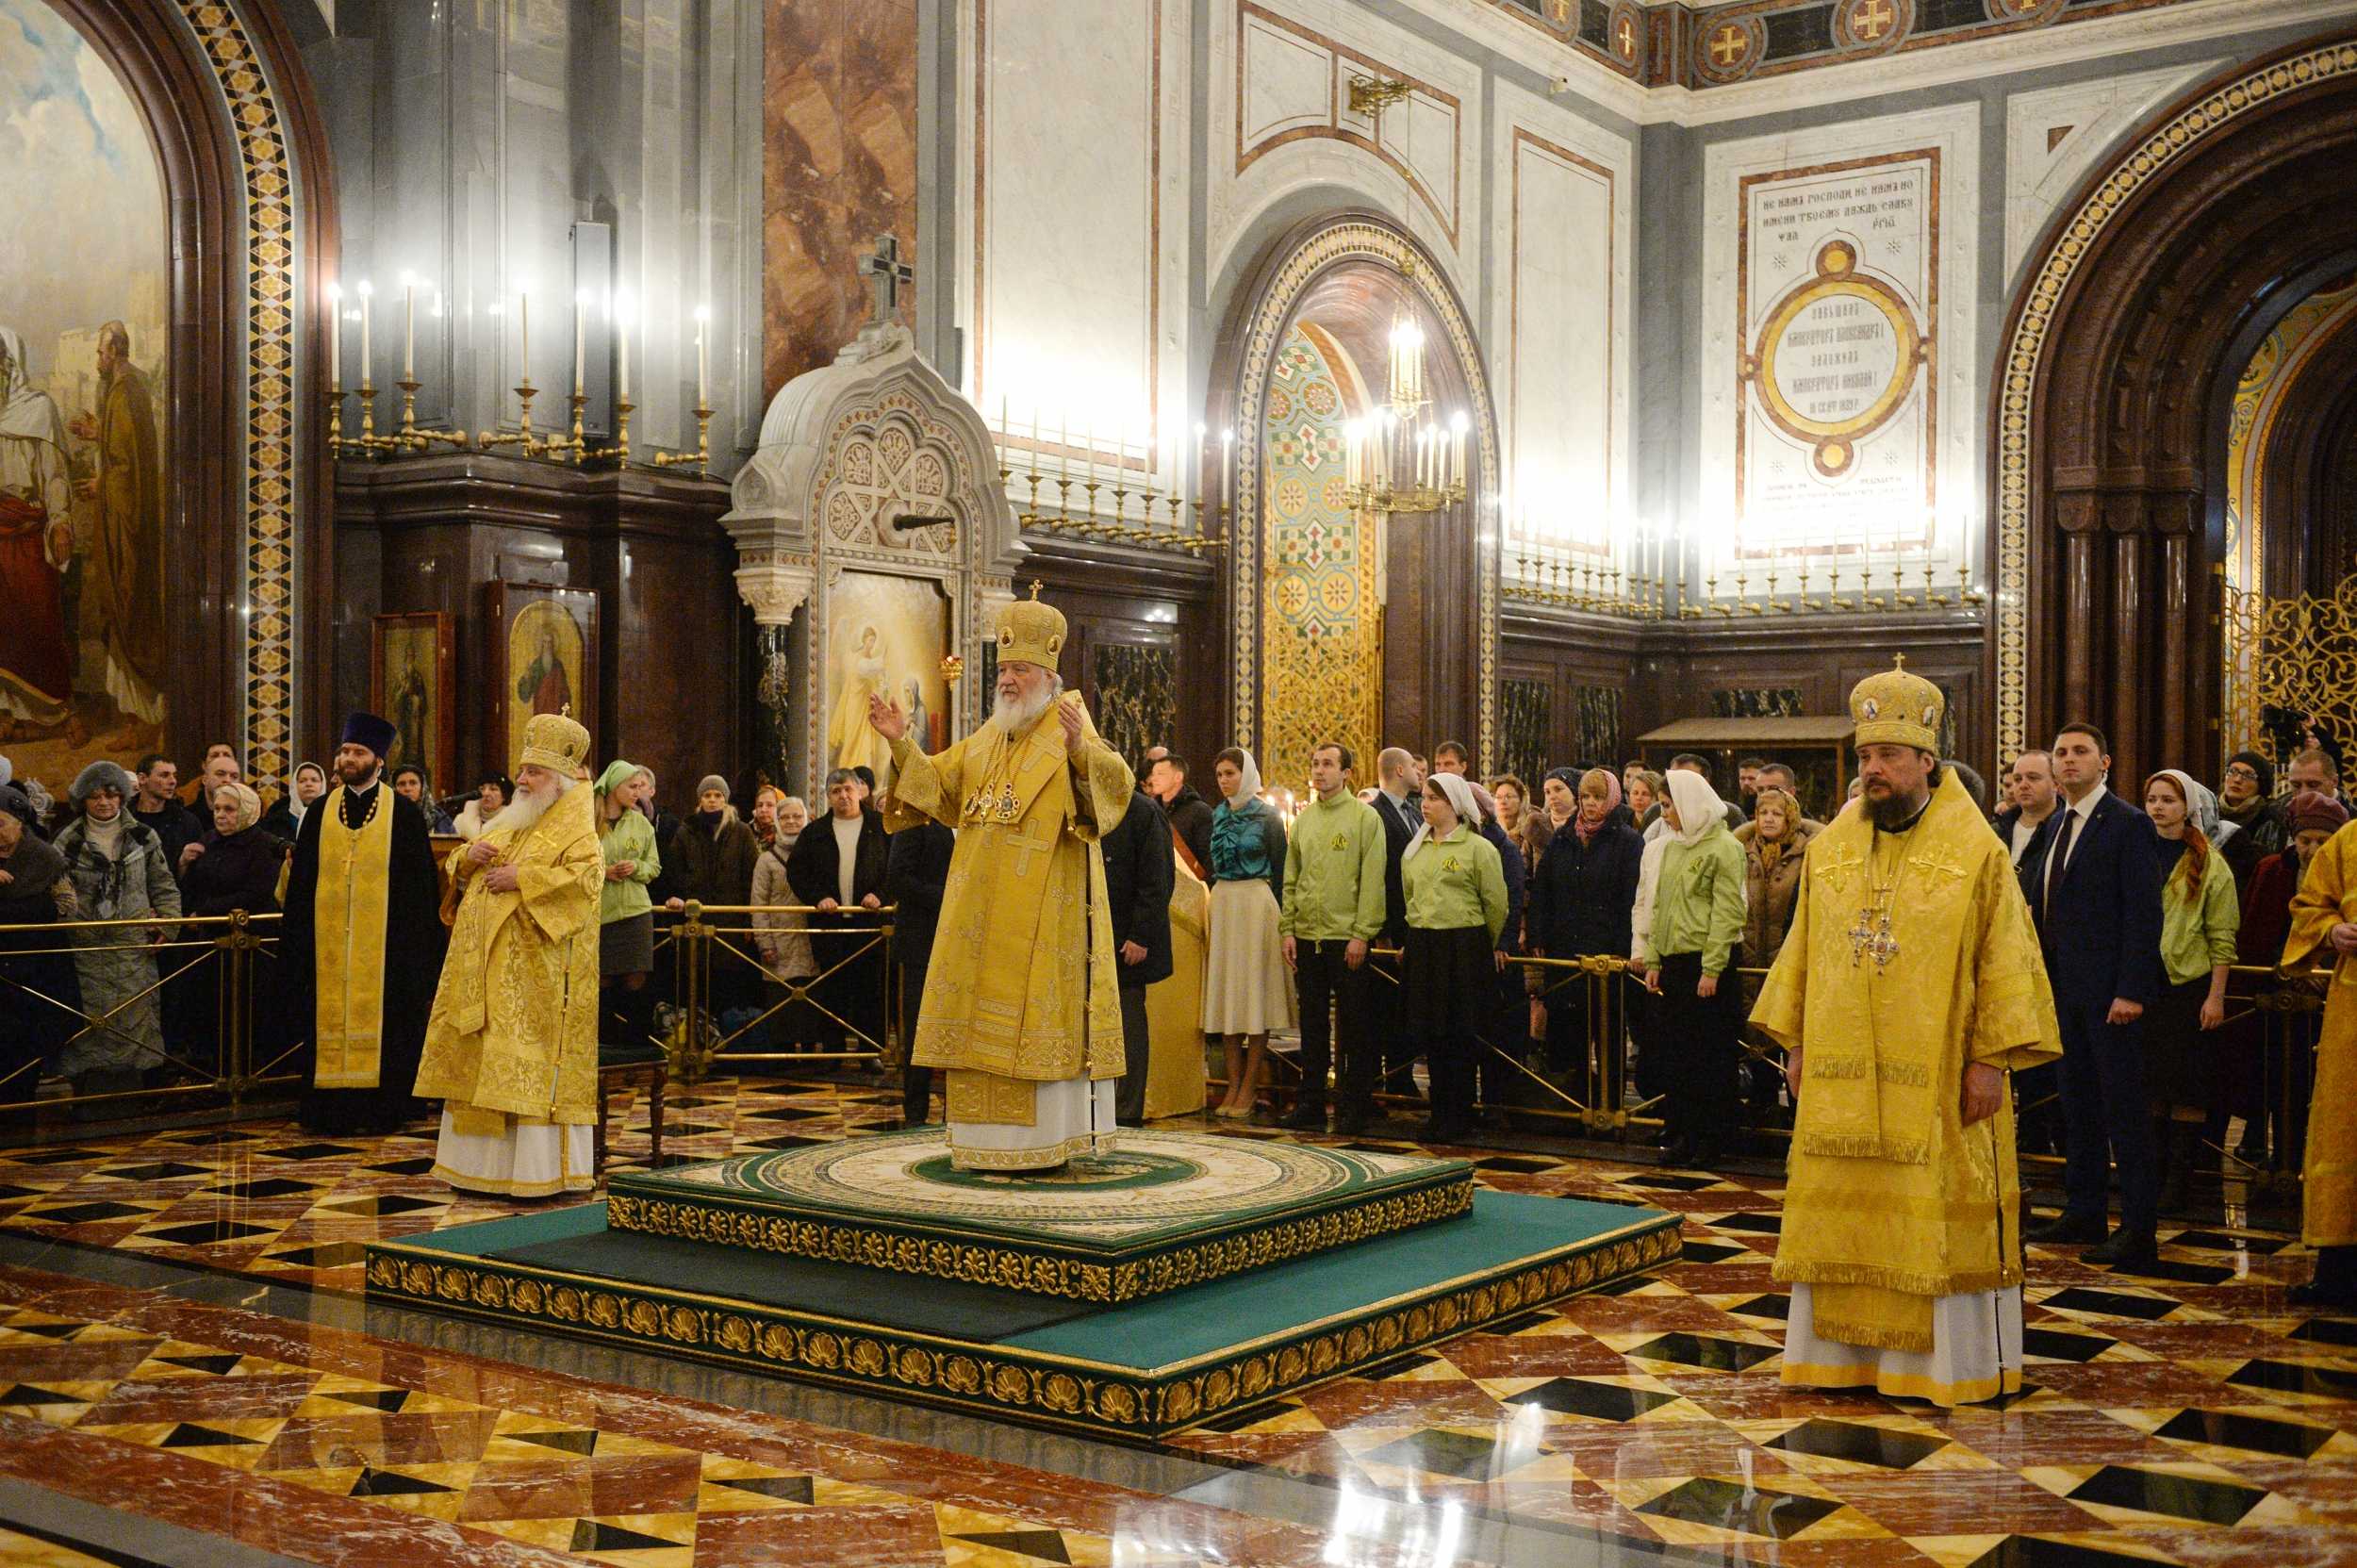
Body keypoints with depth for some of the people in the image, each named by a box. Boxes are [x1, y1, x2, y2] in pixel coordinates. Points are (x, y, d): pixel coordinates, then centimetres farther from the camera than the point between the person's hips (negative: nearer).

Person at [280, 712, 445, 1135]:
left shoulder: (404, 813, 1)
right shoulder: (320, 812, 10)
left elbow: (420, 882, 0)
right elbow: (300, 880, 12)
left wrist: (418, 939, -5)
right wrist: (297, 936, 7)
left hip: (383, 941, -3)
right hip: (329, 938, 3)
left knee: (382, 1023, 0)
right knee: (330, 1019, 4)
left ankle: (382, 1108, 8)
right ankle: (332, 1110, 10)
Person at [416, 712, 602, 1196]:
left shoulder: (575, 829, -4)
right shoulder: (508, 825, 20)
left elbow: (587, 876, -21)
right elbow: (459, 872, 23)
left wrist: (523, 879, -20)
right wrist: (467, 858, 0)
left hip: (537, 973, -8)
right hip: (486, 969, 8)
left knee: (532, 1067, -8)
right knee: (480, 1064, 8)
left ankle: (541, 1170, -4)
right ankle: (485, 1165, 15)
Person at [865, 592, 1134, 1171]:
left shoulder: (1068, 731, -5)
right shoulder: (987, 739, 15)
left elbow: (1117, 783, -19)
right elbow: (938, 787, 20)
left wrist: (1081, 750, -36)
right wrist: (902, 745, 6)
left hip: (1043, 907, -7)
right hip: (983, 906, 7)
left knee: (1035, 1012, -4)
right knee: (983, 1013, 8)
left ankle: (1040, 1140, 3)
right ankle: (986, 1138, 15)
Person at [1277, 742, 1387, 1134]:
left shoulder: (1365, 817, -4)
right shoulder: (1303, 819, 12)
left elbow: (1372, 881, -8)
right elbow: (1291, 880, 14)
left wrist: (1362, 934, -13)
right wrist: (1287, 929, 5)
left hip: (1348, 938, -5)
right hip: (1308, 937, 5)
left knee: (1353, 1026, 1)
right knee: (1313, 1024, 10)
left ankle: (1354, 1109, 8)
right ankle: (1310, 1105, 16)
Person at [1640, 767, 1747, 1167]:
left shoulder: (1723, 847, -9)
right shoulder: (1671, 846, 15)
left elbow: (1727, 913, -14)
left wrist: (1711, 969, -18)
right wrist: (1653, 960, 12)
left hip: (1709, 961, -7)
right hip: (1674, 961, 7)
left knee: (1712, 1055, -1)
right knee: (1675, 1051, 9)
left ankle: (1710, 1138, 5)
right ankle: (1680, 1131, 16)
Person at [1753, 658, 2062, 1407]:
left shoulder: (1976, 849, -5)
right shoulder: (1830, 847, 7)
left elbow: (2003, 957, -6)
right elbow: (1805, 948, 12)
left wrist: (1990, 1059, -11)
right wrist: (1796, 1044, 9)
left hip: (1935, 1077, -4)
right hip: (1840, 1071, 4)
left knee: (1938, 1216, 2)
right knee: (1841, 1212, 9)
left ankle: (1948, 1360, 14)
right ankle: (1843, 1350, 19)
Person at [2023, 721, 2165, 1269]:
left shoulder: (2128, 824, -9)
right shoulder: (2055, 825, 15)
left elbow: (2144, 912, -14)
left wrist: (2131, 991, -19)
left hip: (2111, 991, -8)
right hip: (2064, 988, 8)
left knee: (2125, 1106, -4)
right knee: (2077, 1102, 13)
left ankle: (2139, 1229, 1)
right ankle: (2082, 1212, 22)